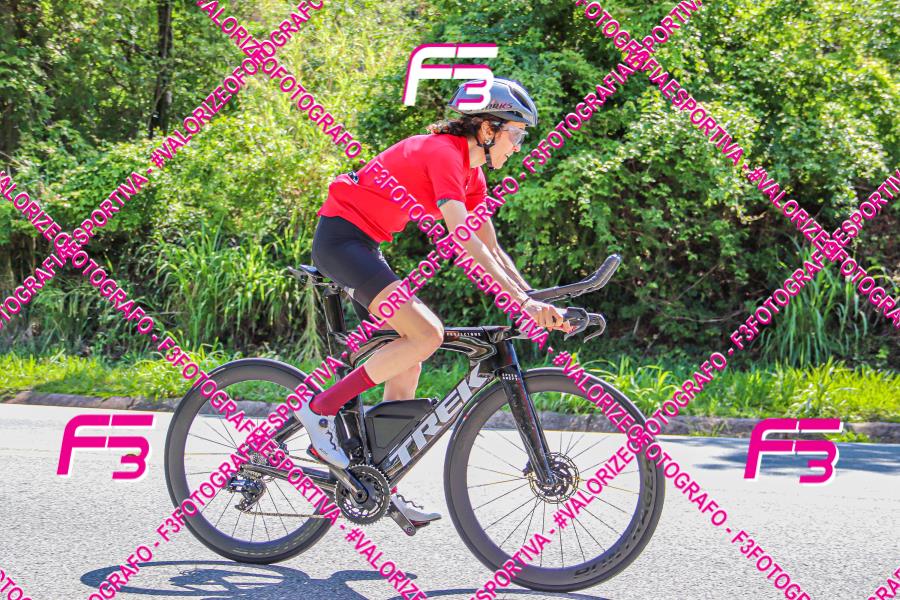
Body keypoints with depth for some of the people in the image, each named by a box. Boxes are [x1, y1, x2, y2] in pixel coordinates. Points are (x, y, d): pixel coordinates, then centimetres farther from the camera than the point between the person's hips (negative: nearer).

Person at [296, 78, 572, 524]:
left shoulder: (470, 171, 10)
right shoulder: (443, 152, -19)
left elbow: (491, 247, 12)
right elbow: (464, 240, -29)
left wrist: (535, 302, 3)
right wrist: (519, 299, -32)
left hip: (363, 244, 10)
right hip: (340, 236, -10)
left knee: (410, 350, 7)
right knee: (426, 334, -20)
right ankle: (320, 410, -11)